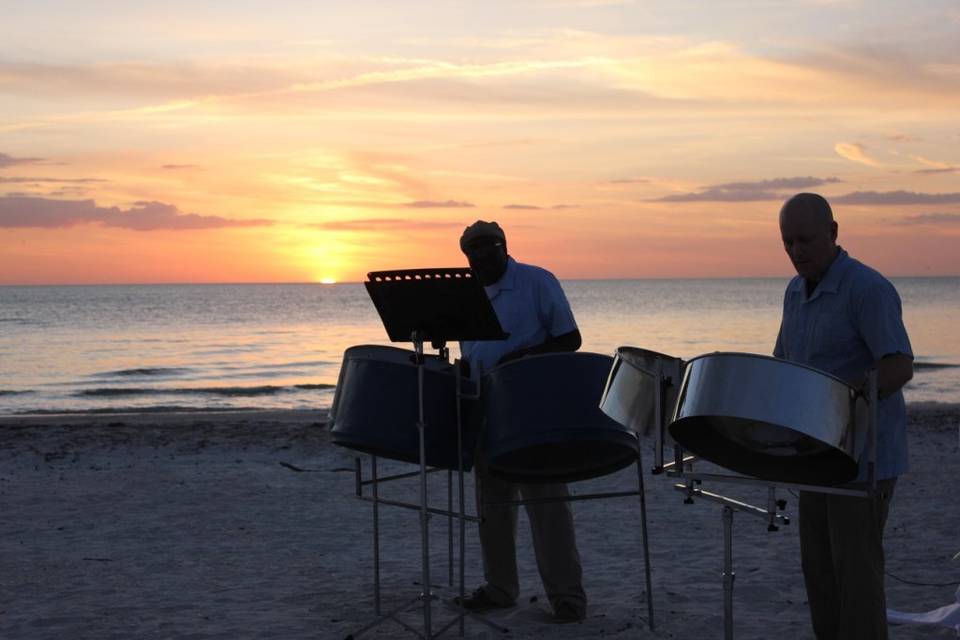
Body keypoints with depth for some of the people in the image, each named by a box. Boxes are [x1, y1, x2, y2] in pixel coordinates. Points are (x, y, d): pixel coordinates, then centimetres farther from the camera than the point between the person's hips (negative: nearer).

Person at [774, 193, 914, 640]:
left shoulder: (867, 290, -16)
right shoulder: (796, 291, 10)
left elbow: (900, 367, -24)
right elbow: (783, 364, 20)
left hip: (865, 455, -8)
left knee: (855, 566, -5)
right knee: (818, 564, 11)